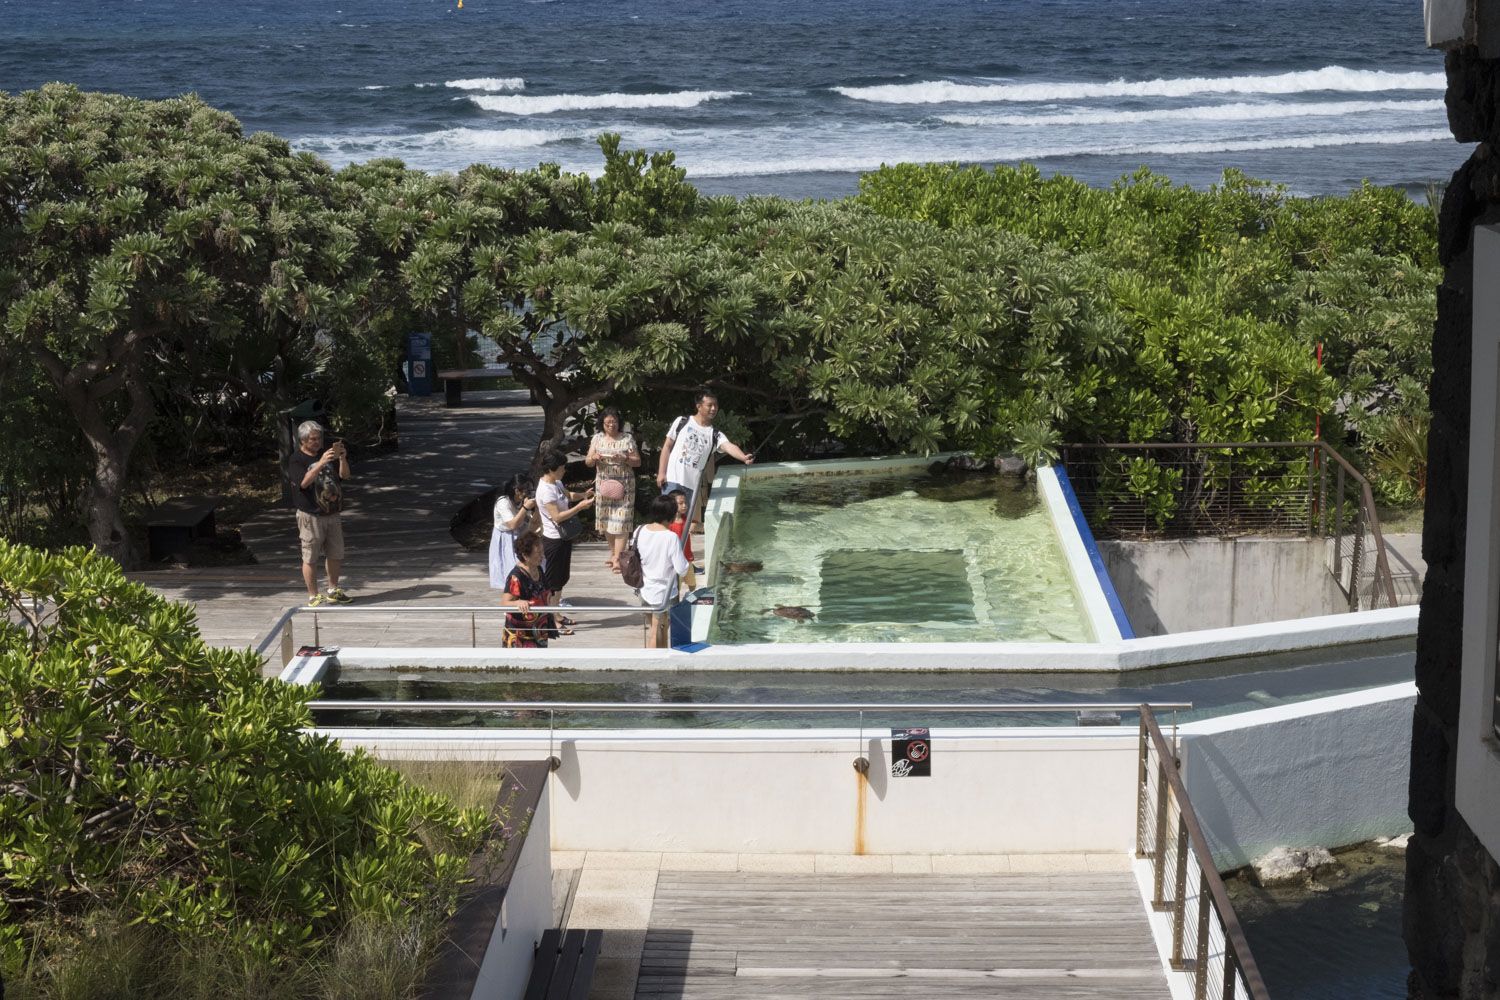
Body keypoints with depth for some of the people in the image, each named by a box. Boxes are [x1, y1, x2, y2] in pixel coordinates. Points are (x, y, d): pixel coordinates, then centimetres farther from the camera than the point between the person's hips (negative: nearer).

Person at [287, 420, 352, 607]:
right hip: (311, 516, -6)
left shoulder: (326, 453, 9)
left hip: (332, 513, 6)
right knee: (310, 558, -1)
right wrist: (321, 463, -33)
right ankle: (313, 597, 5)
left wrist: (342, 459, -15)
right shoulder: (297, 460, -8)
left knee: (335, 554, 13)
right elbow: (304, 482, -24)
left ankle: (333, 591, 27)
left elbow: (344, 475, 4)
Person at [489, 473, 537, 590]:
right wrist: (525, 508, -26)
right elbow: (513, 525, -26)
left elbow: (531, 527, 3)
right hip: (505, 544, -7)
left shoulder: (524, 502, 4)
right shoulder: (503, 503, -16)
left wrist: (536, 510, -11)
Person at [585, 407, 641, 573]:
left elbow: (638, 462, 0)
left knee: (621, 521, -10)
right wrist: (594, 458, -15)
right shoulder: (597, 438, 7)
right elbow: (587, 462, 7)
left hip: (623, 484, -3)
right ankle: (613, 552, 22)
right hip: (603, 483, 3)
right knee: (606, 521, 7)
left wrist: (624, 459, -19)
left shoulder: (627, 439, -1)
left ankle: (617, 558, -12)